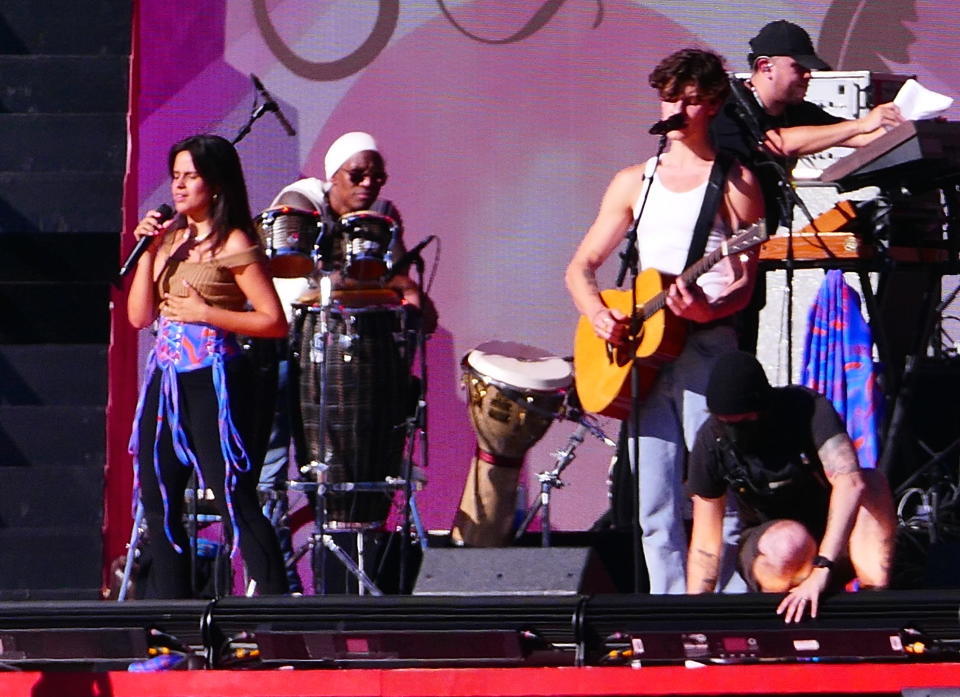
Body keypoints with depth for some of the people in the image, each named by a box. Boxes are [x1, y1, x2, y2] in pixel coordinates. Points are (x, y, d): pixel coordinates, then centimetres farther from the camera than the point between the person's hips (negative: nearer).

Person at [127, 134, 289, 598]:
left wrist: (205, 314, -15)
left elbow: (274, 322, -11)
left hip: (212, 382, -8)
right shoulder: (171, 238, 14)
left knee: (235, 500, -12)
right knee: (158, 502, 8)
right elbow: (138, 316, 10)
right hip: (165, 381, 8)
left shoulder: (233, 244, -7)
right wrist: (149, 251, 2)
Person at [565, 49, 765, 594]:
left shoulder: (734, 182, 4)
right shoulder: (636, 182, 18)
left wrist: (708, 310, -23)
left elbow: (744, 281, -2)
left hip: (707, 347, -5)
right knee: (655, 507, 1)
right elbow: (581, 268, 18)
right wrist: (598, 314, -3)